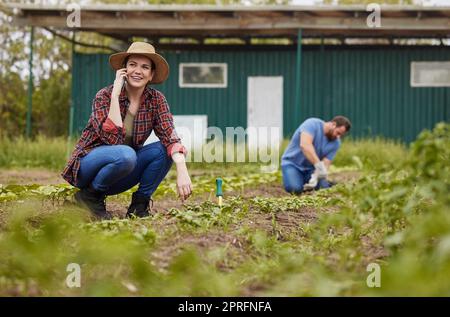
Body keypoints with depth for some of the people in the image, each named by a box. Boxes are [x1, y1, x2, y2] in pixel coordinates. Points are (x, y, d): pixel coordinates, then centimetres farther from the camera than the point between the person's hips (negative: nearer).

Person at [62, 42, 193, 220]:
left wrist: (182, 172, -37)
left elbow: (170, 137, -20)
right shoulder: (105, 96, -17)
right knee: (125, 154, -35)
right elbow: (113, 139, -30)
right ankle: (90, 194, -11)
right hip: (88, 164, -4)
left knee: (164, 149, -19)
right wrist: (115, 94, -30)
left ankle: (139, 204, -7)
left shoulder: (156, 100, -6)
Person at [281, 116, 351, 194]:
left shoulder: (335, 143, -7)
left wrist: (316, 177, -32)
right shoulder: (312, 124, -23)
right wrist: (319, 165, -47)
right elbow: (305, 145, -39)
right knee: (295, 188, -28)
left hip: (311, 168, 5)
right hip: (292, 163, -5)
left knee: (324, 187, -18)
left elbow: (325, 164, -12)